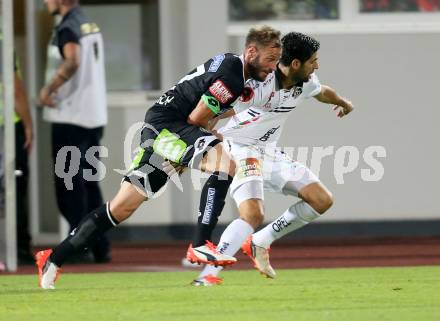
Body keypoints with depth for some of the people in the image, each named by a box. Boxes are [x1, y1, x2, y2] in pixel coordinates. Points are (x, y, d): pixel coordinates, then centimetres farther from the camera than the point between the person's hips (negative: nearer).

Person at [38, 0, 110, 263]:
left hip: (70, 117, -9)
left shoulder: (67, 29, -14)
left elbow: (72, 62, -33)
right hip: (95, 116, 9)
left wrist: (48, 89, -24)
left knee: (69, 185, -3)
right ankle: (100, 247, 14)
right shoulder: (91, 25, 14)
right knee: (90, 183, 14)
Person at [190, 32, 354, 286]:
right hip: (240, 149, -9)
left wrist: (343, 102, 44)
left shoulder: (306, 82, -2)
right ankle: (208, 274, -29)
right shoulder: (260, 83, -28)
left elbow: (323, 92, 23)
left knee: (322, 200, 5)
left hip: (269, 152, 9)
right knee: (253, 215, -31)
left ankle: (260, 243, 13)